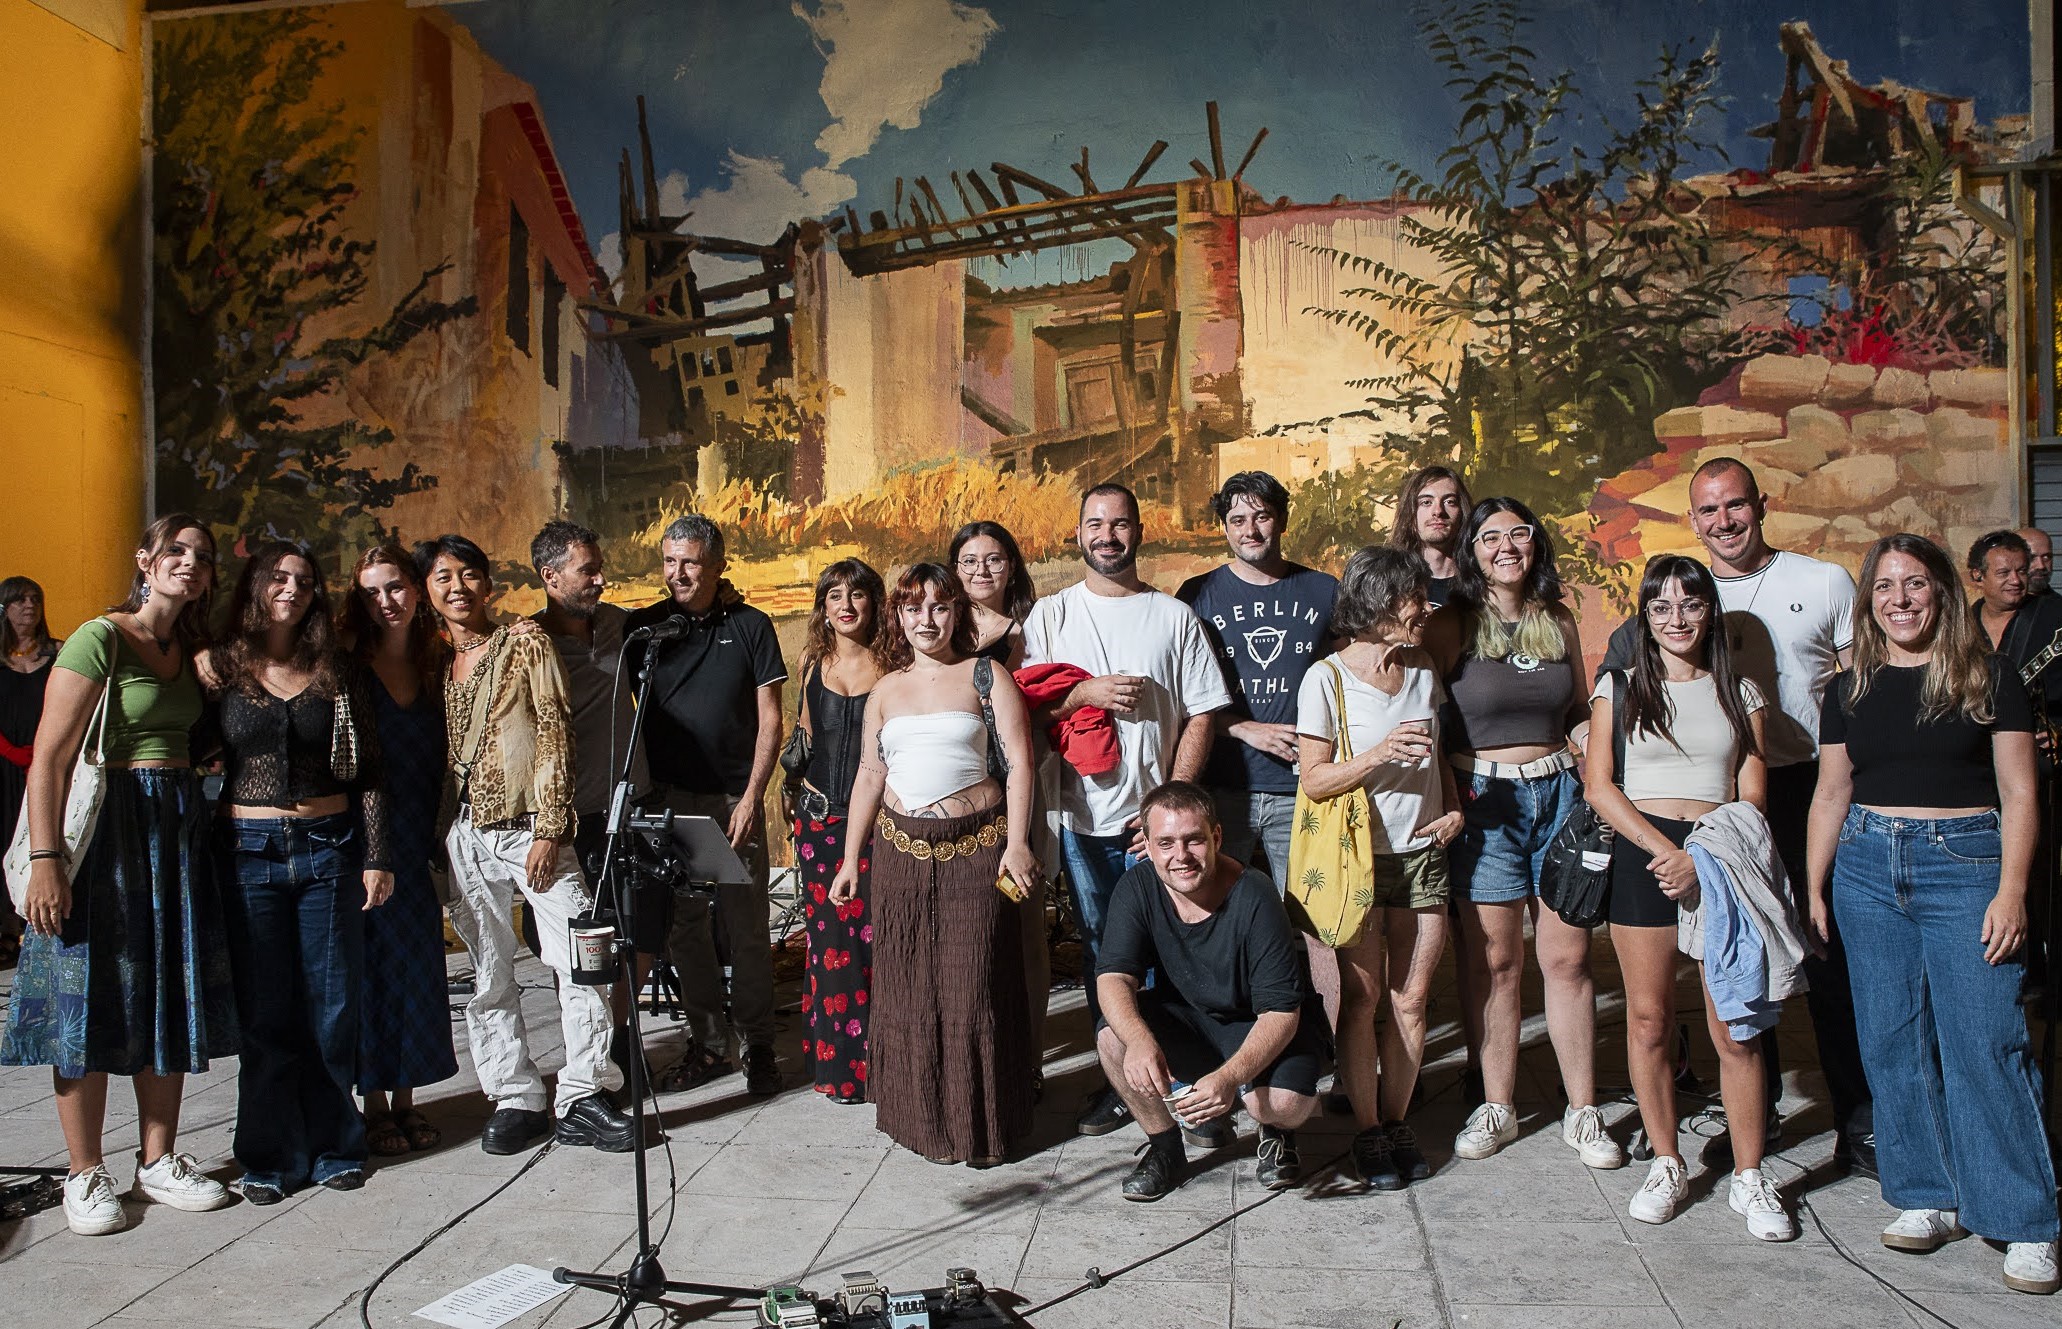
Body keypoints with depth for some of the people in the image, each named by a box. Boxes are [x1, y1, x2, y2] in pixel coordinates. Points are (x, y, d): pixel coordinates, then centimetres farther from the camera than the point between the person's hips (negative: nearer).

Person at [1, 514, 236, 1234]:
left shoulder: (188, 649, 14)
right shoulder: (100, 639, -9)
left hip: (178, 831, 7)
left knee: (171, 995, 10)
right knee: (93, 997, 0)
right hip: (107, 826, -7)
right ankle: (85, 1174, 13)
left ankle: (159, 1159, 21)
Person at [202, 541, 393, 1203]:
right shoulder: (219, 669, 4)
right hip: (249, 852, -1)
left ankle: (332, 1144, 18)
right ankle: (271, 1156, 16)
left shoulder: (336, 676, 7)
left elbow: (368, 774, 7)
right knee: (264, 1011, 4)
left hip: (329, 849, 1)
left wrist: (376, 858, 1)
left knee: (333, 1006, 4)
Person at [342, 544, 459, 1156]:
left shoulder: (437, 662, 7)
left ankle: (407, 1099, 18)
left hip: (418, 843, 4)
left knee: (420, 967, 6)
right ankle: (375, 1105, 12)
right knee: (373, 964, 1)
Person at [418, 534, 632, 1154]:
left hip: (531, 827, -4)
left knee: (583, 961, -9)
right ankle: (515, 1100, 17)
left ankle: (582, 1099, 2)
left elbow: (555, 735, -4)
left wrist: (550, 828, -11)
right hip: (465, 835, 4)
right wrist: (433, 838, 7)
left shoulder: (526, 645, 2)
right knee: (488, 975, 7)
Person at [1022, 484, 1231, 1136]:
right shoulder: (1050, 615, 6)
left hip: (1156, 820, -1)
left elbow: (1200, 715, 0)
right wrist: (1084, 693, -14)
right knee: (1101, 953, 10)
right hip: (1082, 819, 1)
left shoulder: (1175, 616, 3)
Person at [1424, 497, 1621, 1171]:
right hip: (1483, 803, -3)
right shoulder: (1451, 626, -2)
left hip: (1559, 793, 3)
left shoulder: (1559, 624, 10)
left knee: (1568, 957, 4)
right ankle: (1497, 1107, 17)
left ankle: (1581, 1112, 16)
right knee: (1494, 961, 3)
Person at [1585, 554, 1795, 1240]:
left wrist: (1700, 858, -11)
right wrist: (1662, 848, -11)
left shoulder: (1739, 693, 11)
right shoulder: (1619, 687, 8)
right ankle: (1667, 1165, 16)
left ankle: (1749, 1177, 10)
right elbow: (1599, 784, 1)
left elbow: (1751, 797, 4)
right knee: (1649, 1021, 3)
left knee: (1734, 1026, -3)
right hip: (1642, 856, 0)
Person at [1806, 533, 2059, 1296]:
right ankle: (1928, 1198, 18)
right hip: (1868, 866, 4)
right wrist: (1815, 888, 9)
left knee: (1985, 1044, -7)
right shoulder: (1851, 689, 10)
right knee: (1893, 1043, 6)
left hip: (1965, 862, -3)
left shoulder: (1987, 678, 1)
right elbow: (1831, 794, 13)